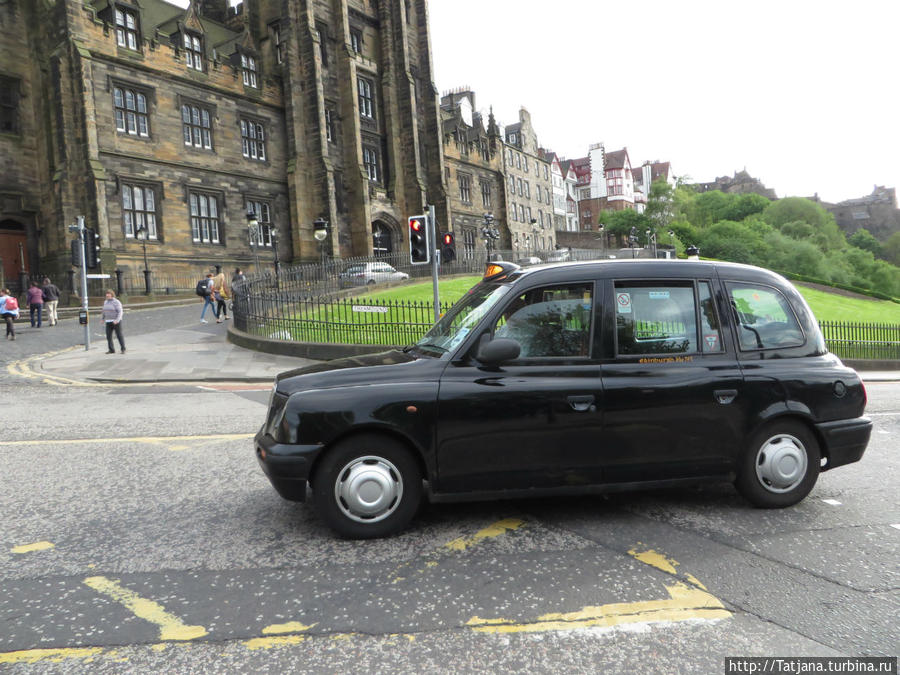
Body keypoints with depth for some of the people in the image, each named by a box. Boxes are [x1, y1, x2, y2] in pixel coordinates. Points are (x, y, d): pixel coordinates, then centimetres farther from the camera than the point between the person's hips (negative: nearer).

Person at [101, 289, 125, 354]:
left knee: (119, 335, -4)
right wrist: (102, 318, 10)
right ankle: (111, 350, 6)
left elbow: (120, 312, -18)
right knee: (108, 336, 0)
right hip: (109, 321, 6)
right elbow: (104, 311, 20)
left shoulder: (116, 302, -12)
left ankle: (123, 349, 6)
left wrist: (117, 320, -28)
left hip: (116, 321, -6)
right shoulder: (105, 302, 10)